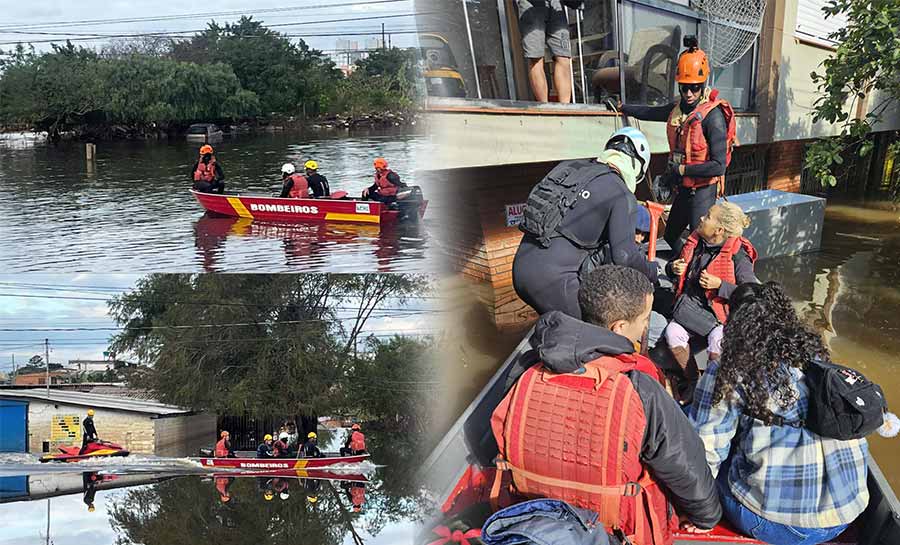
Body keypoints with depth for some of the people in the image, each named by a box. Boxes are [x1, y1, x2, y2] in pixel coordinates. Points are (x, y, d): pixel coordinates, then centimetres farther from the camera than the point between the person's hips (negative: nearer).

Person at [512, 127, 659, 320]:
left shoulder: (568, 167, 15)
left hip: (521, 269, 8)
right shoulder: (622, 196, -5)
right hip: (554, 280, -7)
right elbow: (625, 255, -11)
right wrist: (652, 271, 9)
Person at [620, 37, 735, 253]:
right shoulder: (678, 109, 4)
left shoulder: (713, 116, -18)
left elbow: (718, 166, -23)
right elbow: (651, 112, 26)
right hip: (683, 189, 8)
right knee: (670, 237, 20)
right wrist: (622, 107, 39)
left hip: (703, 190, -8)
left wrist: (681, 169, -20)